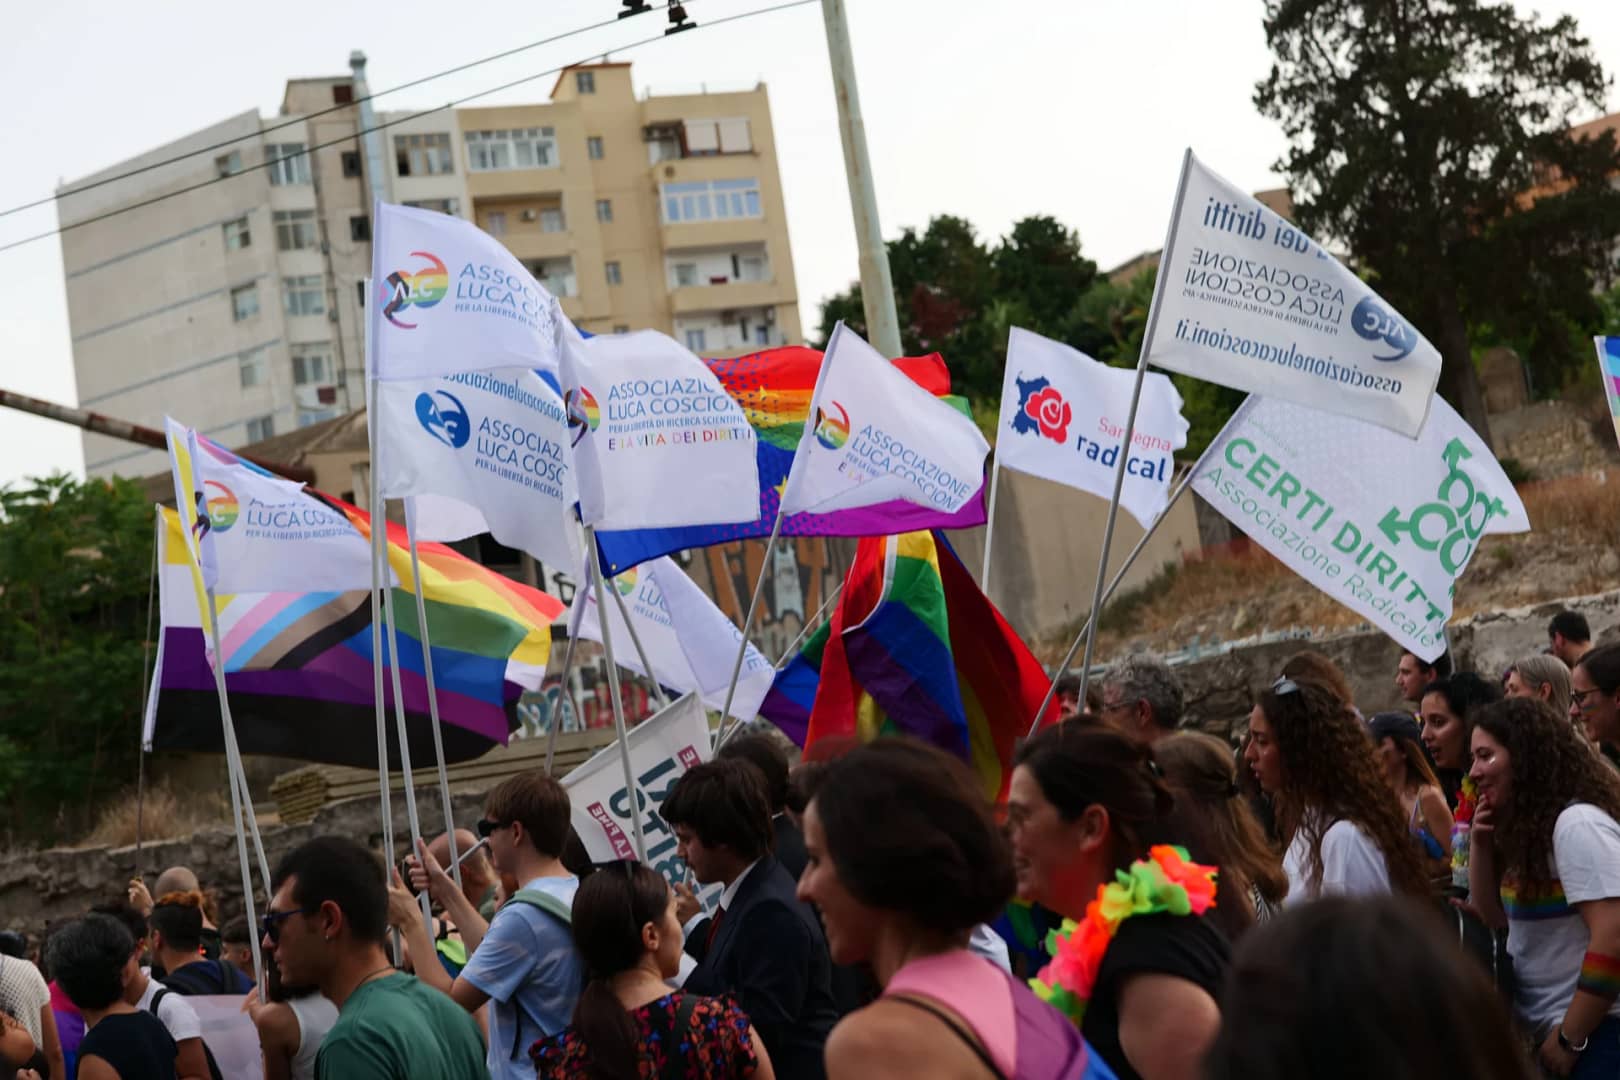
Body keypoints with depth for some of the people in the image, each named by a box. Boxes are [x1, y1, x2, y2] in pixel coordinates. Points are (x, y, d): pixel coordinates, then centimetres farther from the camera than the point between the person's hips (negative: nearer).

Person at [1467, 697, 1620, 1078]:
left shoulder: (1578, 824, -19)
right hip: (1543, 1031, 9)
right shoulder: (1528, 825, 10)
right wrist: (1482, 845, 1)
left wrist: (1570, 1040, -19)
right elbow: (1494, 917, 16)